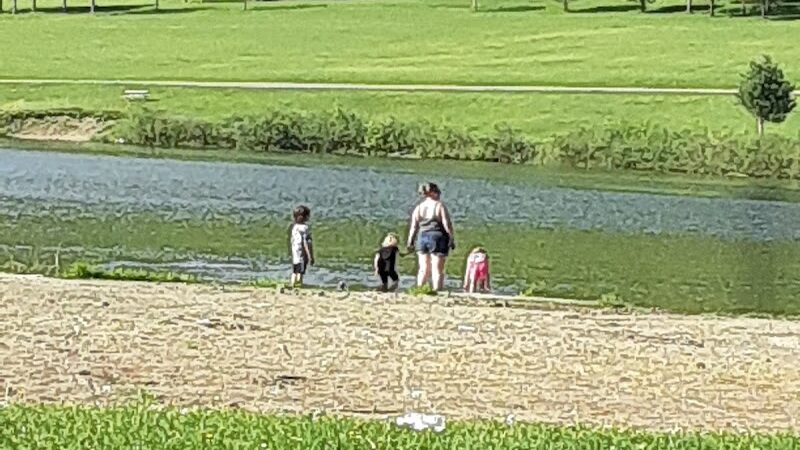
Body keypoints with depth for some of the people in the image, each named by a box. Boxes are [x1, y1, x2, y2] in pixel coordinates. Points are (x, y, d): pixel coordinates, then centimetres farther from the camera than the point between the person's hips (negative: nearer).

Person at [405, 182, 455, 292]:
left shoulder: (419, 207, 7)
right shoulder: (440, 206, -6)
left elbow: (413, 226, 4)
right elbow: (447, 224, -9)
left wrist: (410, 242, 9)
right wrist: (452, 240, -4)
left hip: (423, 238, 4)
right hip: (437, 238, -4)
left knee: (424, 269, 12)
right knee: (437, 270, -2)